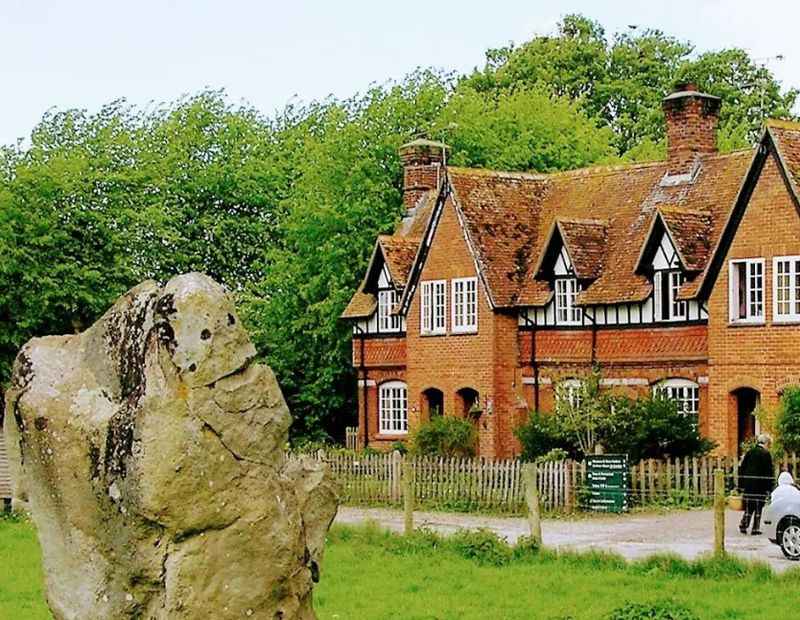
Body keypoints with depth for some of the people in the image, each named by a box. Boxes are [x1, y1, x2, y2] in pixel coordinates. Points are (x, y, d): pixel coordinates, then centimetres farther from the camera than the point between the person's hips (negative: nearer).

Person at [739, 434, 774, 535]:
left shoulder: (749, 452, 8)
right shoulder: (766, 454, -8)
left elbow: (742, 468, 9)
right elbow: (769, 472, -9)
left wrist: (742, 484, 13)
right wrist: (769, 487, -5)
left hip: (748, 484, 5)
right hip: (760, 485, -5)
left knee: (749, 506, 14)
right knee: (758, 507, 3)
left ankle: (743, 525, 5)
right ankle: (755, 529, 4)